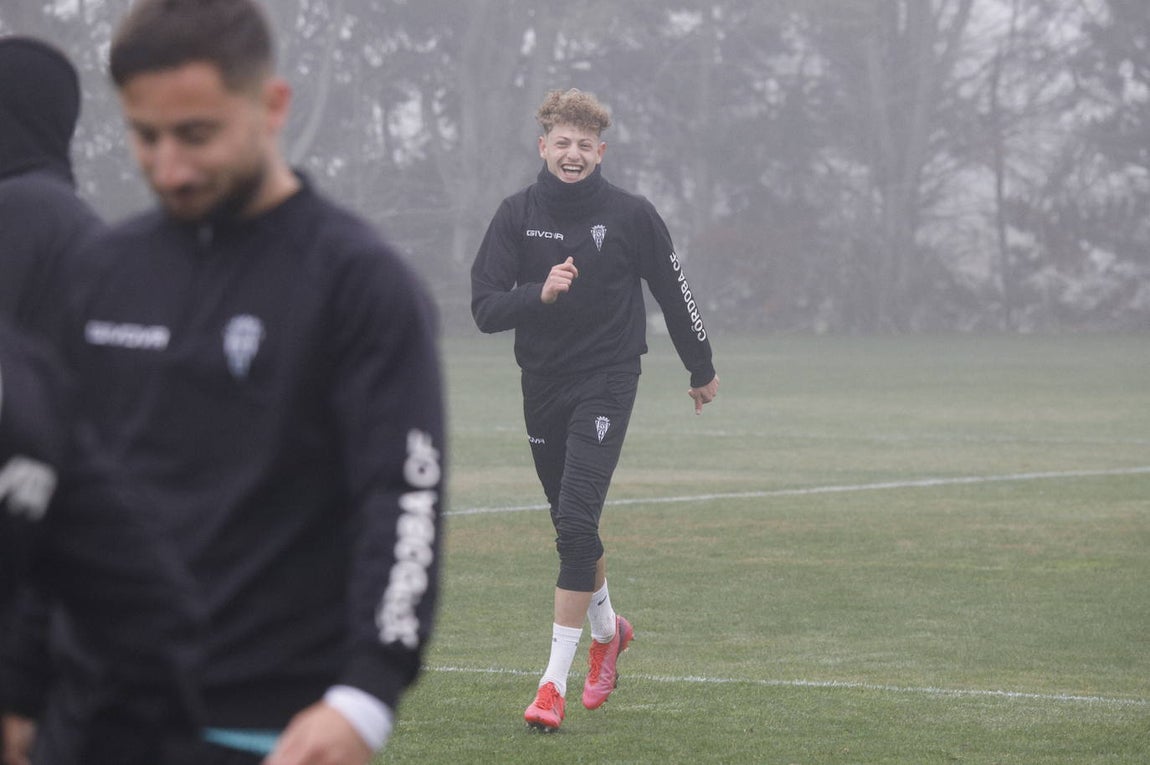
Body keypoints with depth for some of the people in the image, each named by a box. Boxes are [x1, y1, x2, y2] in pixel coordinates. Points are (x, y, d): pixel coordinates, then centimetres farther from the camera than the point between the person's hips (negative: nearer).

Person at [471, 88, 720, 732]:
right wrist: (539, 293, -24)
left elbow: (674, 293, 8)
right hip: (542, 384, 4)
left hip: (606, 383, -4)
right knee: (570, 523, 15)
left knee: (576, 519, -16)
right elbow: (485, 306, -6)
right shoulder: (518, 215, 0)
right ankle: (608, 627, 44)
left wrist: (702, 369, 18)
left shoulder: (632, 216, -5)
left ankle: (556, 682, -16)